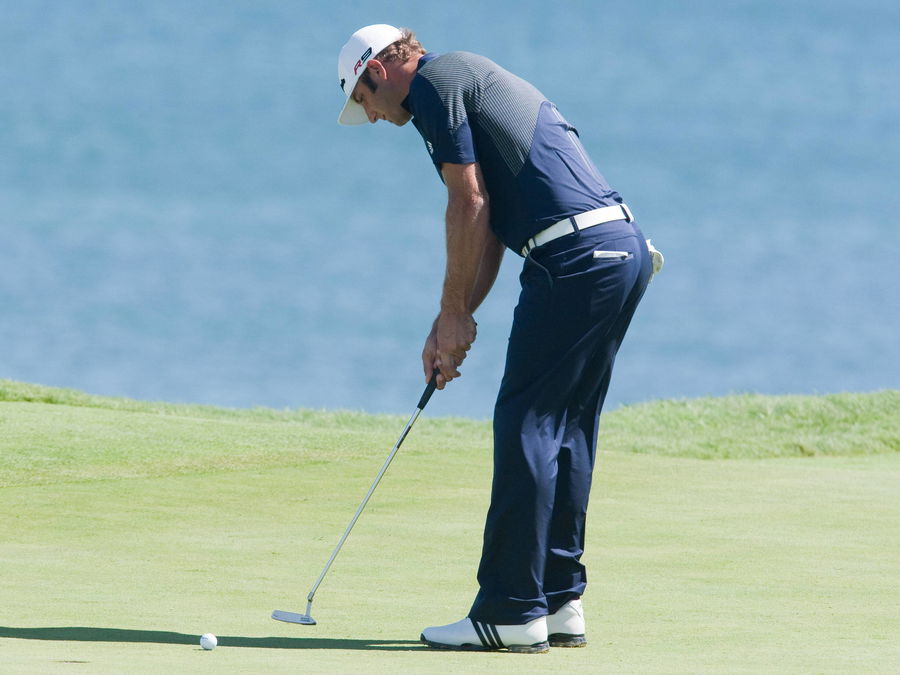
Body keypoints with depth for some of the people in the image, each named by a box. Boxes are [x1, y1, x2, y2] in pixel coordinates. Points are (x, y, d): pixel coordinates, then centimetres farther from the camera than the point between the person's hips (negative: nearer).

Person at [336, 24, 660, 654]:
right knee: (568, 428, 14)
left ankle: (512, 609, -5)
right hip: (625, 247, 10)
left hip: (574, 257, -10)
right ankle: (560, 601, 16)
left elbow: (470, 205, -7)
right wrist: (450, 327, 23)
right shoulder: (471, 78, 28)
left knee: (526, 426, -6)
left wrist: (454, 314, 0)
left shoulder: (435, 82, -1)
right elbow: (490, 228, 27)